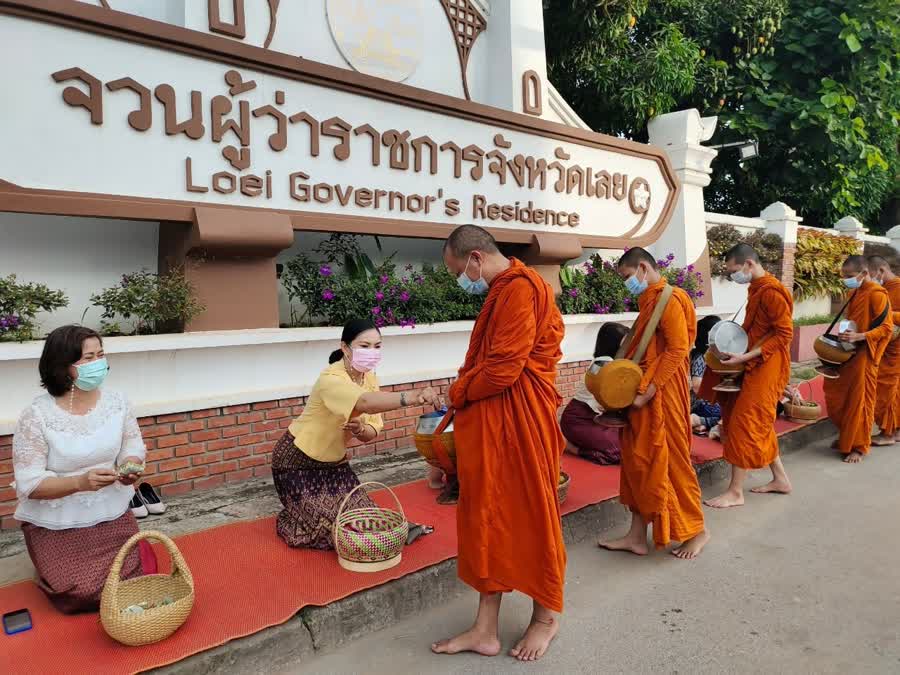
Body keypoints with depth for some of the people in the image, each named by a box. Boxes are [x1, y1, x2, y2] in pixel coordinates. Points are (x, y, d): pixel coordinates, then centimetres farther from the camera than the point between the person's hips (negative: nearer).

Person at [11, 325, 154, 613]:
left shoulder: (116, 401, -7)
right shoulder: (36, 416, -19)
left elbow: (132, 447, 3)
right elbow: (29, 484, -18)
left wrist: (129, 468, -20)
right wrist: (80, 482, -33)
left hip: (112, 514, 3)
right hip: (55, 525, -3)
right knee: (83, 596, -8)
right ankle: (51, 566, 24)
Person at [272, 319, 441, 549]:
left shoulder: (369, 377, -5)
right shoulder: (331, 379, -30)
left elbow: (372, 433, -7)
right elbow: (365, 402, -50)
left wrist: (359, 429, -31)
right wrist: (412, 397, -63)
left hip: (334, 462, 7)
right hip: (299, 462, -7)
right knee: (327, 525, -8)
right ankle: (288, 520, 21)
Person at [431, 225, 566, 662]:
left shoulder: (519, 288, -15)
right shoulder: (501, 291, 18)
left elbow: (502, 369, -20)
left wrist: (457, 393, -5)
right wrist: (462, 394, 2)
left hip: (518, 419, -10)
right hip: (490, 421, 10)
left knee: (531, 512, 6)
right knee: (489, 515, 11)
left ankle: (546, 616, 27)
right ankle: (486, 629, 22)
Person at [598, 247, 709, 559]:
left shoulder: (668, 299, -13)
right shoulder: (649, 300, 16)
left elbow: (678, 349, -19)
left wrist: (648, 392, -21)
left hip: (662, 396, -9)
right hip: (644, 394, 9)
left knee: (670, 461, 2)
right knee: (638, 462, 10)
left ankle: (697, 530, 21)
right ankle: (637, 536, 18)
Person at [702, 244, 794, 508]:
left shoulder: (772, 292, -17)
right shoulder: (756, 289, 12)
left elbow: (784, 335, -19)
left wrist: (745, 356, -22)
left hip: (766, 368, -10)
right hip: (754, 366, 10)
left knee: (743, 425, -6)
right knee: (759, 425, 16)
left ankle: (735, 492, 2)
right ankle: (780, 478, 29)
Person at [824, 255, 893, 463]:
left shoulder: (877, 294, -13)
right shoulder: (856, 293, 13)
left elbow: (886, 327, -16)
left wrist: (859, 336, -27)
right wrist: (845, 335, 10)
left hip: (864, 356, -8)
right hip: (849, 352, 8)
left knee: (859, 401, -1)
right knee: (839, 397, 11)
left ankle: (859, 447, 10)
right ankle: (846, 438, 26)